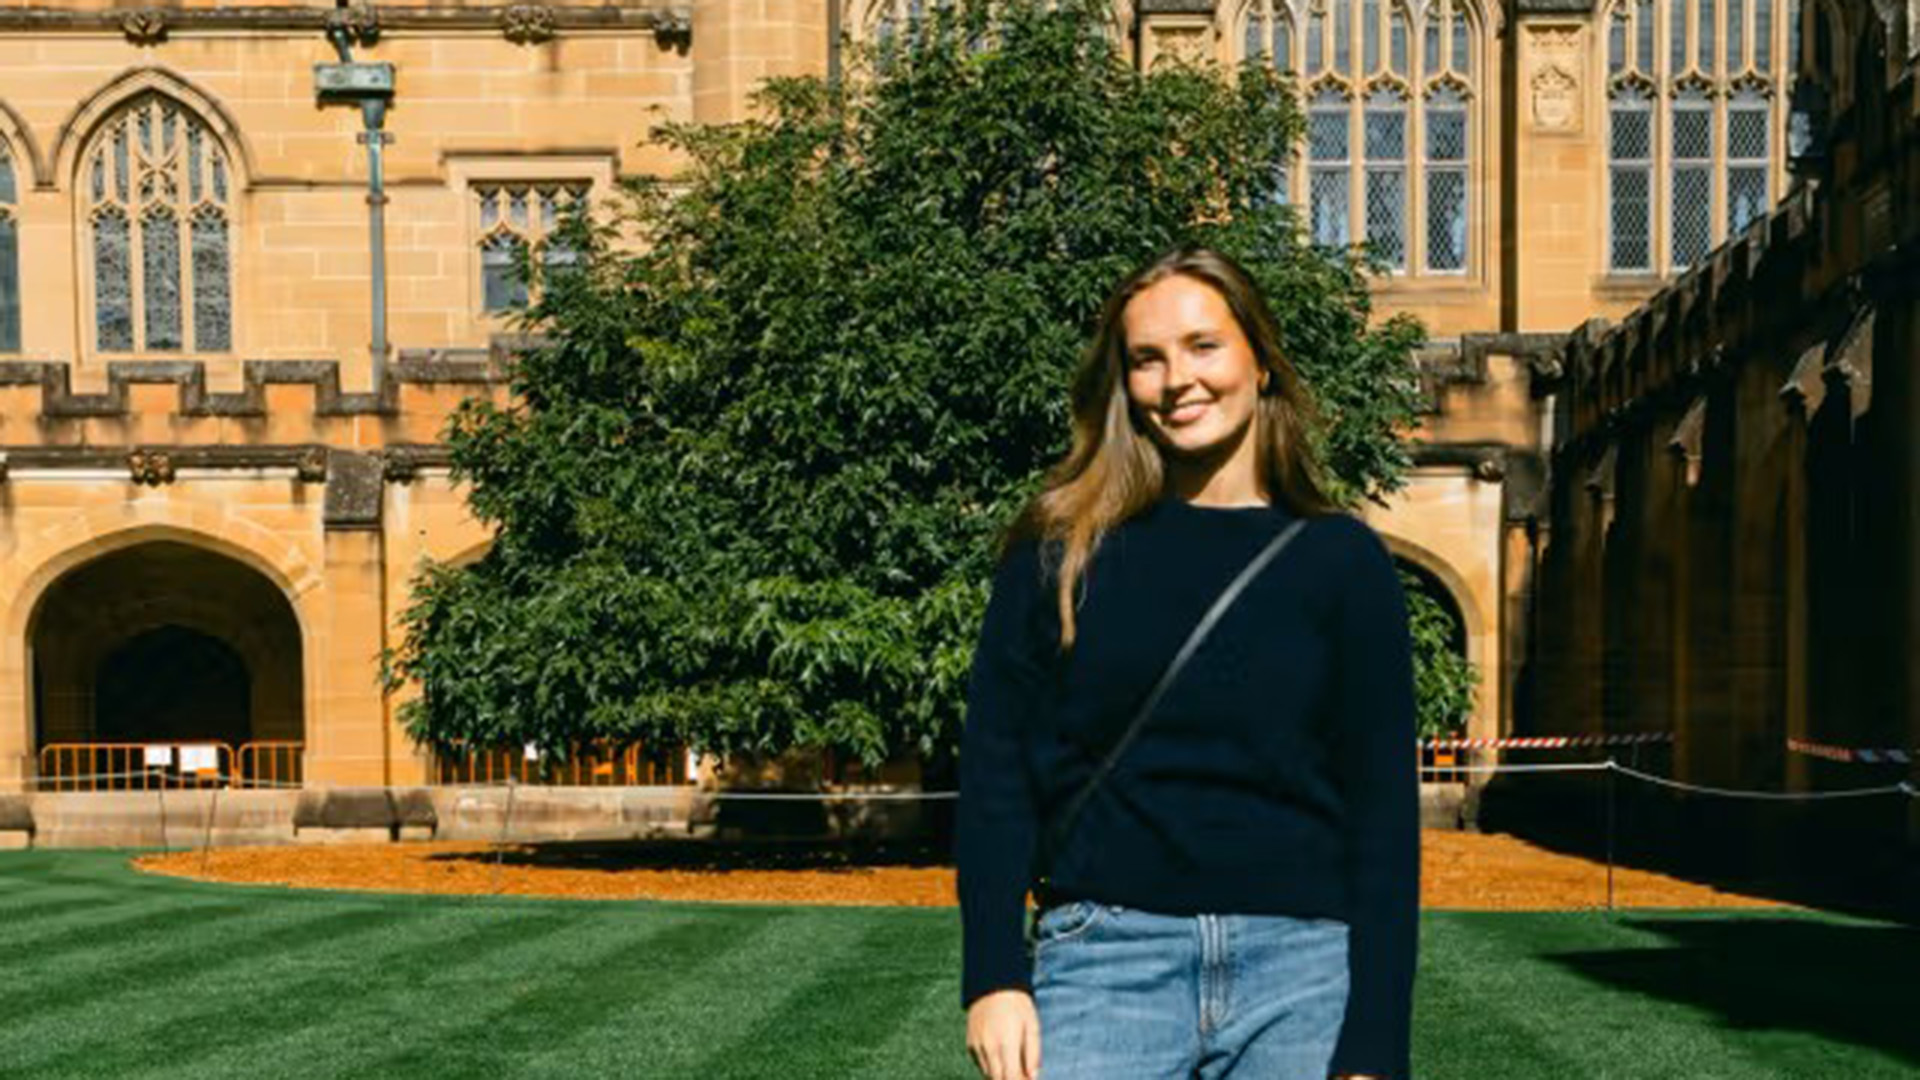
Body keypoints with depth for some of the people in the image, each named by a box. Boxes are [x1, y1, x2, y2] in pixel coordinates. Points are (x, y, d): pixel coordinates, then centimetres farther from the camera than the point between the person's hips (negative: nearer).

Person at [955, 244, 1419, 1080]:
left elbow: (1384, 810, 2)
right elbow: (995, 771, 3)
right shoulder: (1061, 551, 4)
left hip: (1304, 971, 1)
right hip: (1106, 962, 0)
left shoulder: (1340, 561, 4)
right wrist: (993, 978, -5)